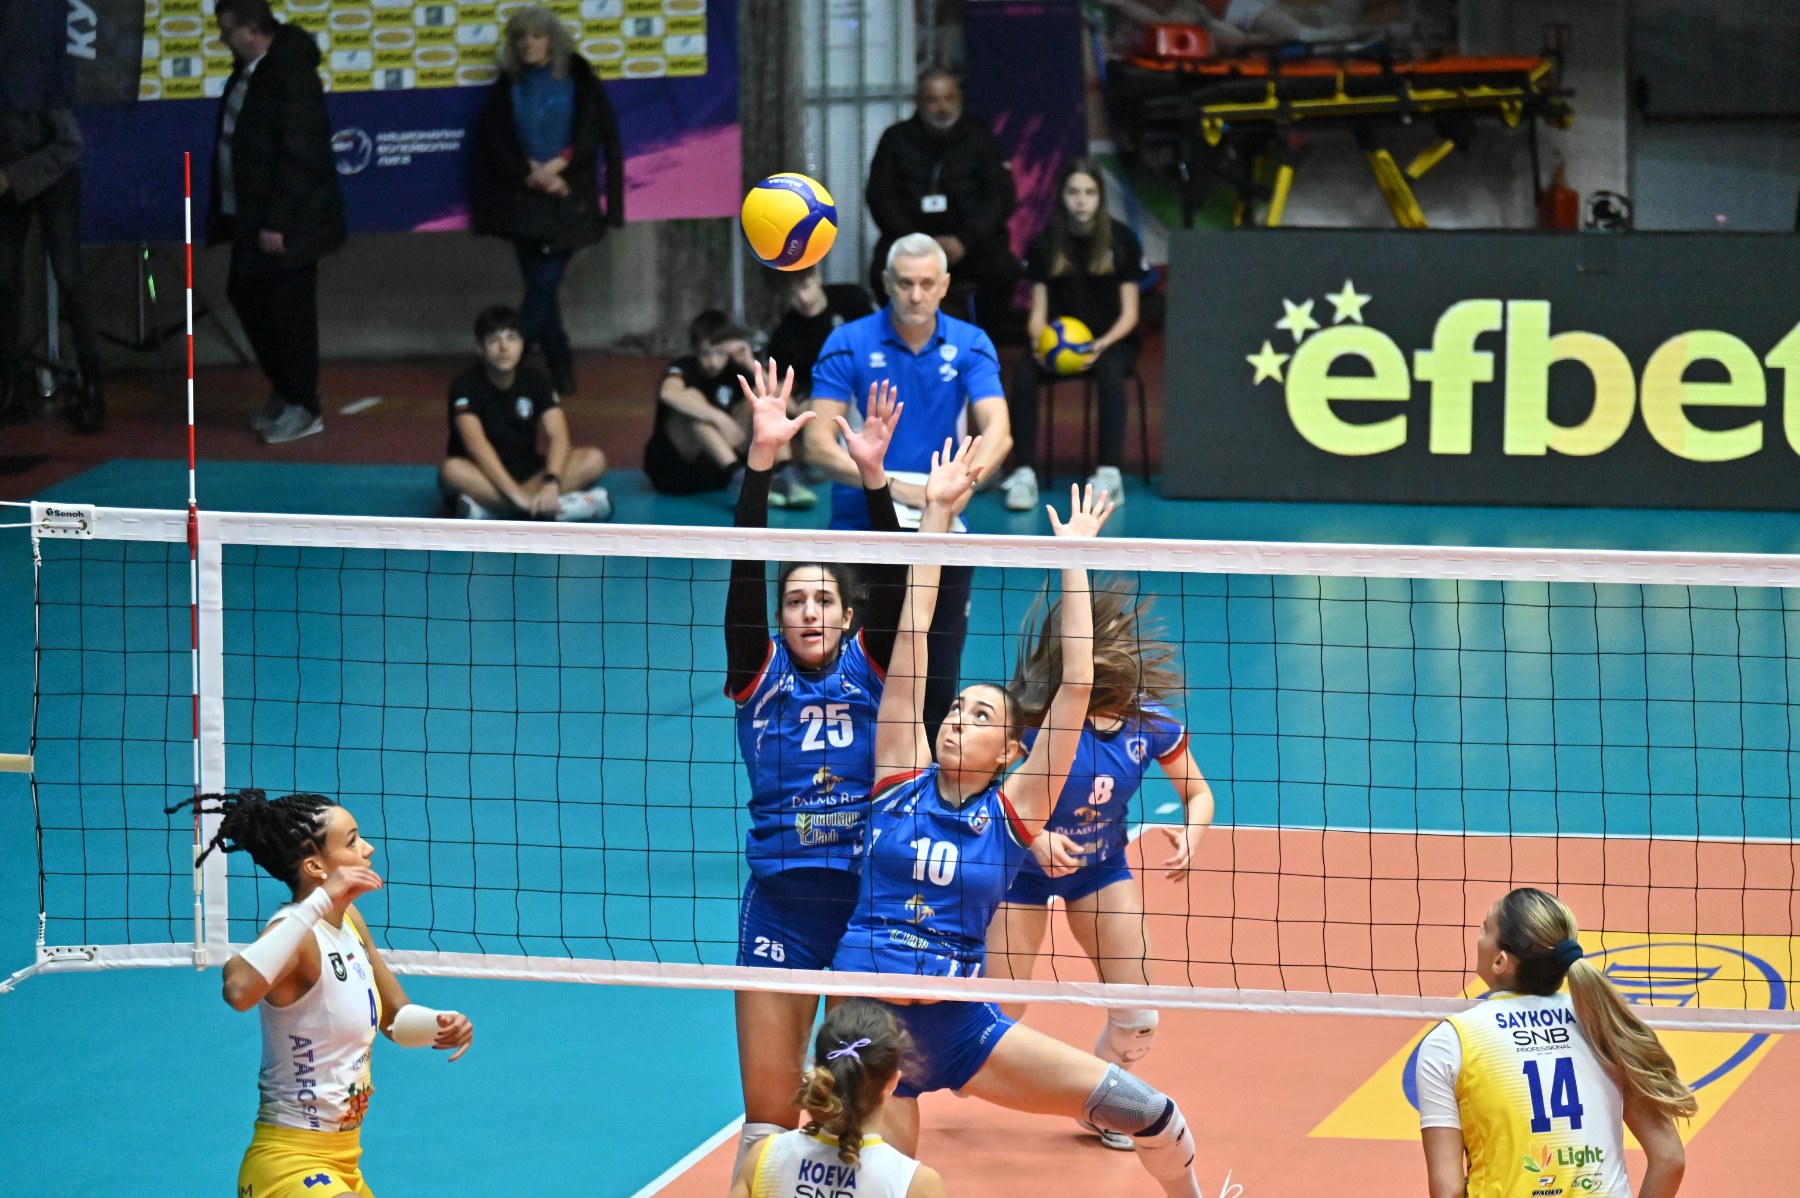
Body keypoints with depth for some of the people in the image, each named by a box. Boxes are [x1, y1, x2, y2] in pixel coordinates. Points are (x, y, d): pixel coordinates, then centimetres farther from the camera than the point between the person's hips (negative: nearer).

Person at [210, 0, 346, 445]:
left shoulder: (292, 75, -18)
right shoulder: (247, 73, 10)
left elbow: (298, 156, -22)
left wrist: (277, 221, -23)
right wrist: (225, 211, 14)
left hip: (285, 223, -10)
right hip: (249, 217, 10)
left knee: (290, 311, -3)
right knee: (247, 297, 15)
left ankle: (302, 407, 7)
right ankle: (283, 391, 29)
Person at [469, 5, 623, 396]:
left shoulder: (578, 80, 2)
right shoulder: (508, 86, 8)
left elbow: (595, 132, -3)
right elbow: (496, 142, 3)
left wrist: (558, 165, -15)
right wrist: (533, 176, -10)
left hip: (568, 199, -2)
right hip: (522, 199, 2)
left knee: (544, 283, -10)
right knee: (541, 286, 1)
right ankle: (560, 368, 11)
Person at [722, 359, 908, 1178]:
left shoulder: (871, 668, 3)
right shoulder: (759, 674, 1)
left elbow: (891, 581, -11)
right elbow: (746, 572, -9)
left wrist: (873, 475, -25)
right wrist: (761, 459, -20)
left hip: (870, 896, 0)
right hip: (780, 904, 0)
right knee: (768, 1116, -1)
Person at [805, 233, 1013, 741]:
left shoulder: (970, 346, -1)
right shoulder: (848, 344, -7)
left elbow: (997, 430, -14)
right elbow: (818, 443, -14)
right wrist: (888, 484, -28)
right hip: (861, 528, -2)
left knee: (938, 676, 4)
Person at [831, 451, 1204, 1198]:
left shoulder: (1011, 815, 0)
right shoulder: (900, 784, 1)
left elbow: (1075, 688, -4)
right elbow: (912, 639, 1)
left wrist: (1074, 559, -4)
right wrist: (936, 516, 0)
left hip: (959, 1026, 0)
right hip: (862, 1023, 0)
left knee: (1141, 1109, -7)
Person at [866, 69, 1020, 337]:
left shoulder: (979, 137, 7)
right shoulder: (896, 139, 8)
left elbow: (1001, 196, -1)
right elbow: (880, 196, 1)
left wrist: (964, 241, -16)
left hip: (971, 237, 0)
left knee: (1004, 269, -31)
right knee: (885, 272, -32)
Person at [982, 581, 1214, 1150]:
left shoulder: (1149, 720, -20)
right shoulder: (1036, 718, -31)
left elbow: (1198, 792, -5)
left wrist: (1191, 832, -27)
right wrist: (1034, 836, -40)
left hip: (1102, 868, 3)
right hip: (1025, 867, -3)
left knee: (1136, 1020, -1)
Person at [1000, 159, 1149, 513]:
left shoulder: (1120, 240, -2)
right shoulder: (1044, 244, 3)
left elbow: (1129, 313, -2)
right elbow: (1038, 311, 4)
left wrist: (1102, 346, -21)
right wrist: (1039, 341, -19)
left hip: (1110, 340, -2)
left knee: (1109, 372, -37)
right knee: (1024, 373, -30)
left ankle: (1109, 473, -37)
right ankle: (1023, 473, -31)